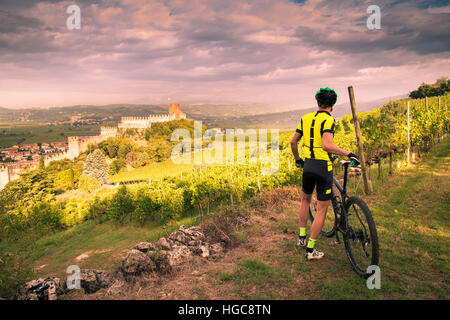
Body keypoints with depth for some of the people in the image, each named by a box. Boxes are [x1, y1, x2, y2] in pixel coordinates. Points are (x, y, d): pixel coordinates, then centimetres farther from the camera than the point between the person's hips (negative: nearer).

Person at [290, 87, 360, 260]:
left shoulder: (306, 118, 8)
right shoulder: (328, 120, -11)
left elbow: (293, 142, 13)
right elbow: (327, 145, -27)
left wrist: (297, 159, 27)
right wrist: (348, 153, -21)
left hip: (307, 165, 6)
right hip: (323, 167, -6)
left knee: (305, 200, 28)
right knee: (322, 209, 4)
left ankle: (302, 237, 34)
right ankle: (310, 250, 8)